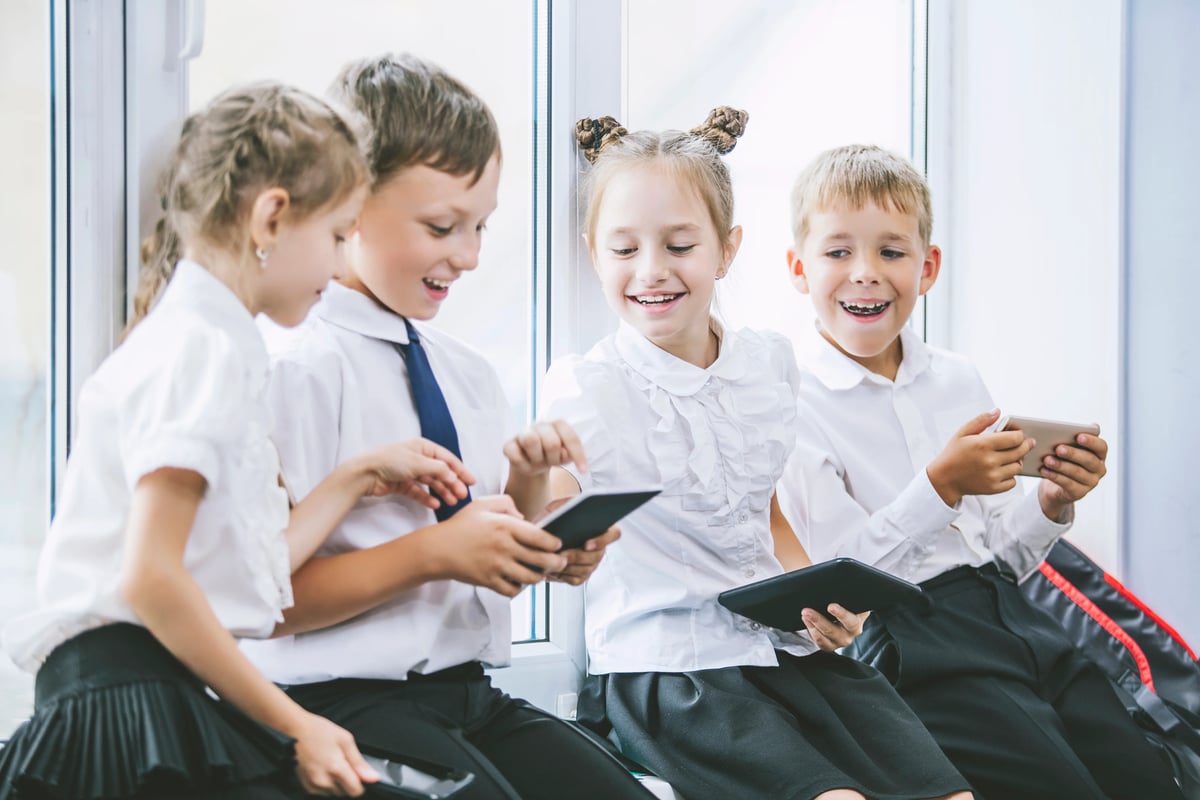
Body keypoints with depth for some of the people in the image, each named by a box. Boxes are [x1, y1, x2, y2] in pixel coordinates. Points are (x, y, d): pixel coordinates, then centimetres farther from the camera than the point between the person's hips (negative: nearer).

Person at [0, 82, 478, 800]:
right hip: (133, 701, -9)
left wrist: (360, 477, 25)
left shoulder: (214, 344, 19)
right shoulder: (197, 348, -11)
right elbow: (149, 578, -19)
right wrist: (290, 725, -14)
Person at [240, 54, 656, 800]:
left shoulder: (471, 374, 15)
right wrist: (431, 553, -20)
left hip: (472, 695, 7)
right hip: (348, 703, -7)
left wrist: (529, 489, 2)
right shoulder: (303, 369, -10)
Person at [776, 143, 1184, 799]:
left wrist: (1050, 503, 0)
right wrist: (940, 487, -17)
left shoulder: (958, 382, 14)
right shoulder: (791, 400, -6)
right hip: (903, 640, -6)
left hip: (1008, 617, 6)